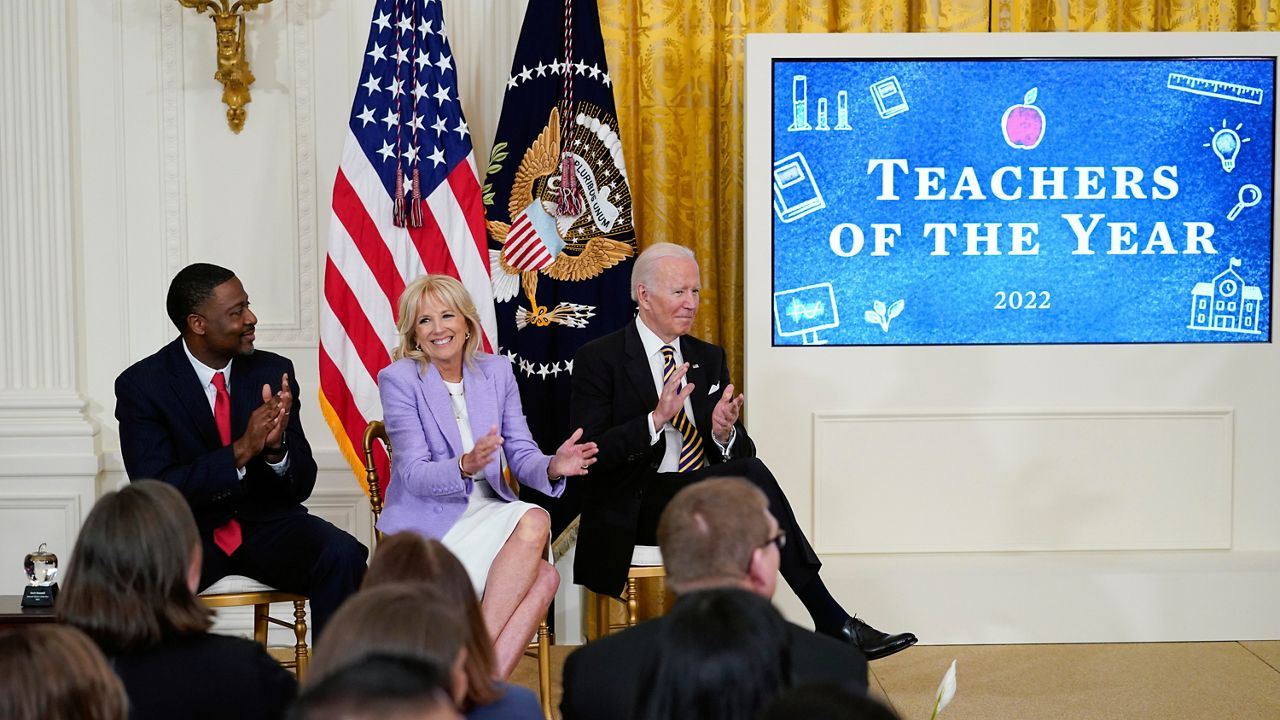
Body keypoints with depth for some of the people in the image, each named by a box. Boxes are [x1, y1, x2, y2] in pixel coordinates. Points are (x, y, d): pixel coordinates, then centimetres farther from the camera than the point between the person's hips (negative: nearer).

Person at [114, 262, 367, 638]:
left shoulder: (273, 371, 2)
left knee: (342, 555, -27)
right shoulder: (141, 385, -6)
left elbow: (301, 485, 4)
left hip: (267, 526, 3)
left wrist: (275, 448, -20)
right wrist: (241, 451, -26)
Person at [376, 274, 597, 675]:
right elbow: (414, 475, -14)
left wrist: (553, 467, -20)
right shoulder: (398, 379, -6)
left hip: (489, 513, 5)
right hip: (429, 524, -5)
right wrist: (465, 466, -35)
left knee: (543, 578, -27)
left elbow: (521, 457, 4)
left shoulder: (496, 371, 8)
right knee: (534, 522, -30)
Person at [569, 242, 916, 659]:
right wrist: (655, 419, -24)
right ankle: (831, 621, -26)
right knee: (750, 476, -30)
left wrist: (725, 433, -13)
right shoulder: (599, 359, -3)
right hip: (635, 510, -5)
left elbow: (743, 452, 12)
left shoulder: (709, 358, 15)